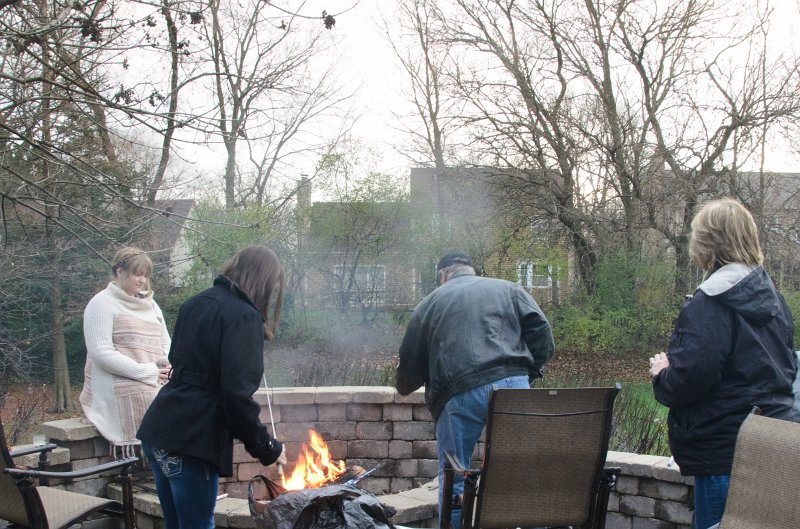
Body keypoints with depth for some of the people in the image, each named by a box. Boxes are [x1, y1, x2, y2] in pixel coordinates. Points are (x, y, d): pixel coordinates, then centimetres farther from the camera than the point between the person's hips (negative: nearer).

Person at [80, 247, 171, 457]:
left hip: (156, 382, 7)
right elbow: (101, 353, -12)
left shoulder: (149, 303, 20)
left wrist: (167, 363, -2)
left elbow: (166, 342, 23)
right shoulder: (102, 303, -2)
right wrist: (146, 373, -16)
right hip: (118, 387, -6)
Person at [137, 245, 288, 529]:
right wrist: (267, 448, -9)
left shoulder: (195, 304, 14)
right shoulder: (244, 316, -12)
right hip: (192, 441, -8)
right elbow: (237, 395, -19)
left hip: (158, 431, 8)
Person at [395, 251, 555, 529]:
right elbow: (541, 330, 7)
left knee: (454, 479, 8)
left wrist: (403, 387, 43)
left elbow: (410, 362, 23)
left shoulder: (429, 303, 20)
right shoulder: (508, 289, 21)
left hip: (460, 394, -1)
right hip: (513, 385, 2)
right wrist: (529, 374, 13)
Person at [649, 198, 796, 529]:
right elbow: (787, 366, 19)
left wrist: (661, 374, -2)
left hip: (724, 452, -9)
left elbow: (689, 377, -24)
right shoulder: (771, 297, 11)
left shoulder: (709, 304, -16)